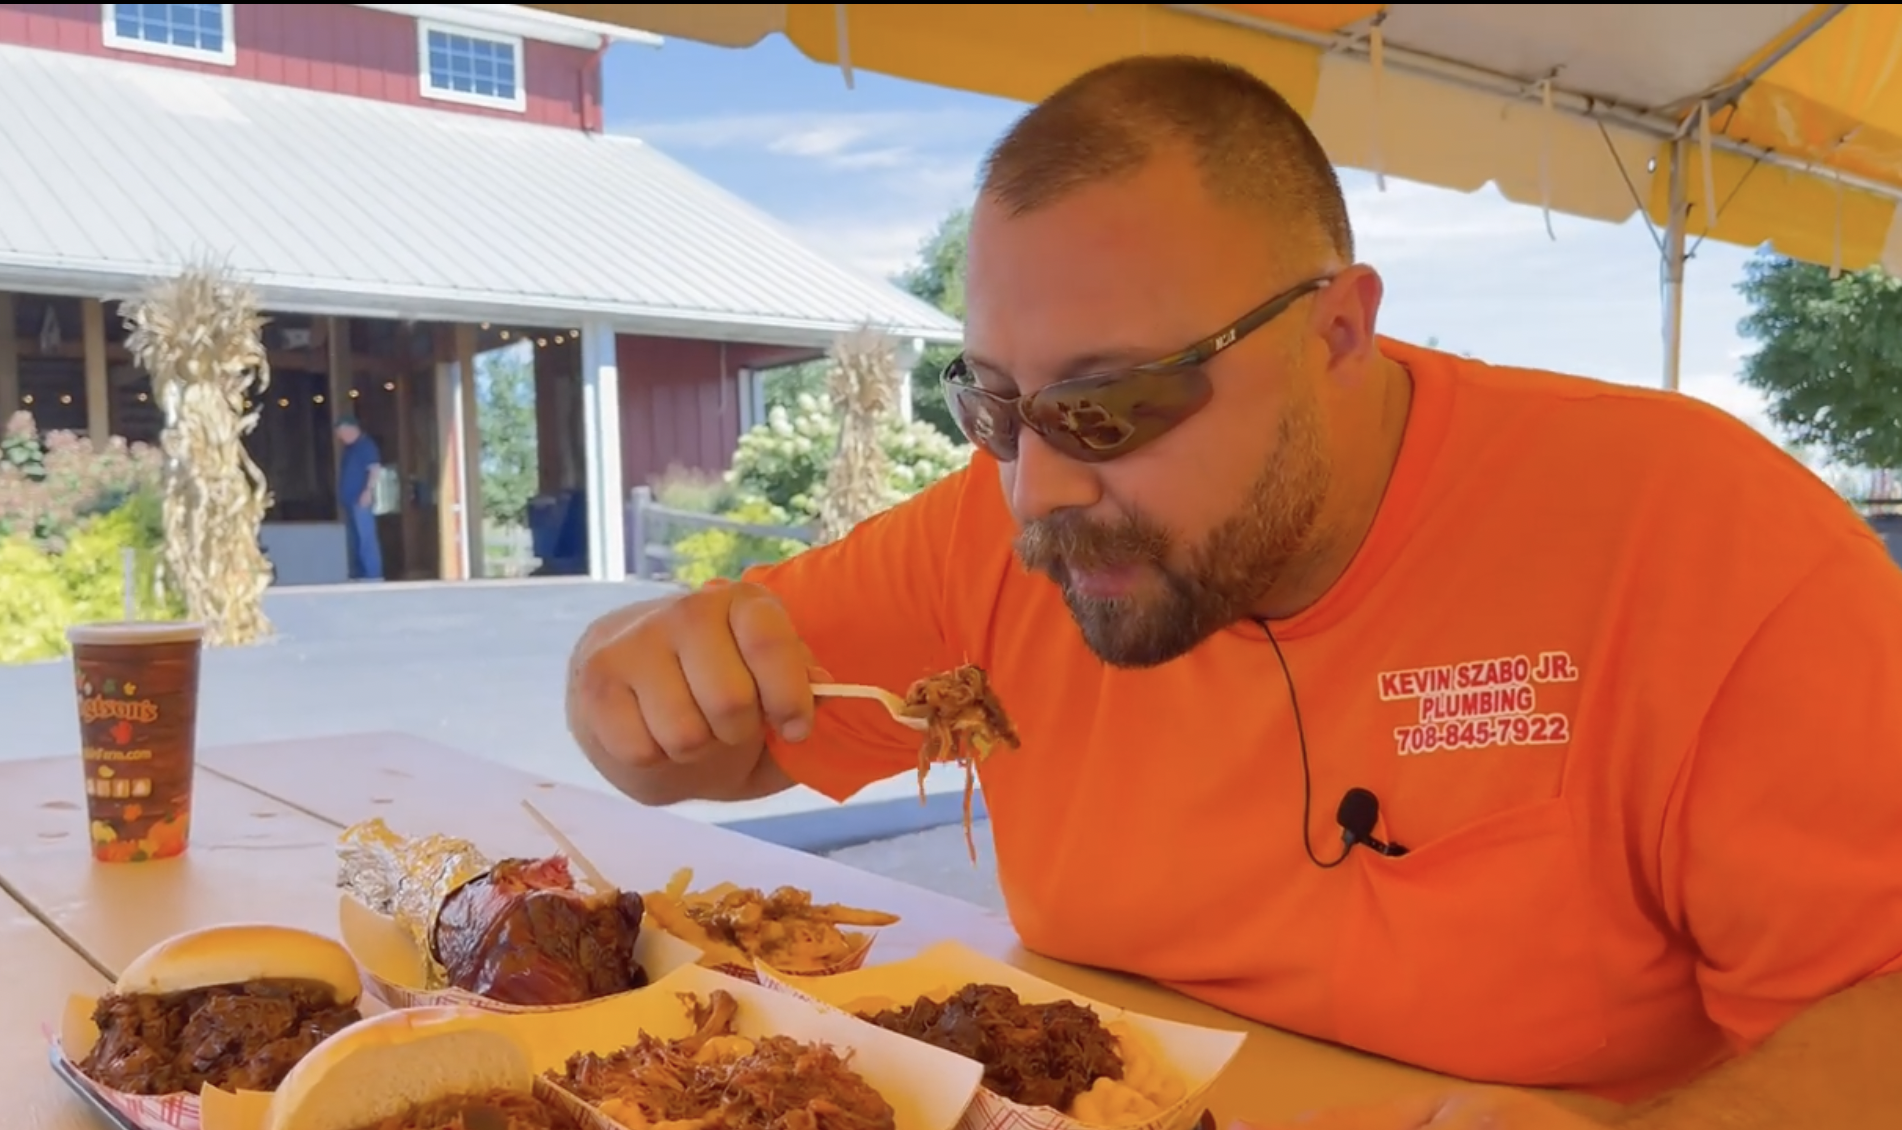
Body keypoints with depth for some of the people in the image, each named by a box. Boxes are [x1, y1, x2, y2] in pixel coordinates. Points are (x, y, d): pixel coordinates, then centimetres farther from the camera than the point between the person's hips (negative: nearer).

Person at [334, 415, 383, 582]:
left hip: (361, 500, -10)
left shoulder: (366, 445, -6)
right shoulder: (349, 449, 21)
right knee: (353, 539, 10)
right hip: (349, 500, 10)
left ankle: (373, 575, -13)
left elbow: (375, 469, -16)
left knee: (366, 537, -12)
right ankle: (358, 575, 13)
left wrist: (368, 491, -24)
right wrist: (342, 497, 18)